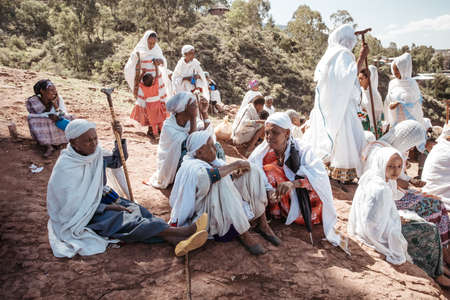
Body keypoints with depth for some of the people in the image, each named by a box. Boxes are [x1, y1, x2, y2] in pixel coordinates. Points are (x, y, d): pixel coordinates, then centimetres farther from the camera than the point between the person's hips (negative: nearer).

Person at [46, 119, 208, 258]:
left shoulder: (95, 153, -2)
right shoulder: (65, 167, -22)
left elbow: (118, 161, 11)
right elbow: (73, 205, -19)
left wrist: (120, 138, -6)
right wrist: (107, 207, -20)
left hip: (100, 198, 7)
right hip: (80, 215, -7)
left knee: (137, 209, -19)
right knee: (124, 218, -27)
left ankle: (176, 240, -38)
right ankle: (181, 231, -39)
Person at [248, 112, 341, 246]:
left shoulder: (301, 150, -15)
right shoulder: (263, 150, -10)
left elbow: (320, 175, -29)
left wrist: (293, 183, -47)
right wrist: (269, 190, -42)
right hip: (278, 202, 0)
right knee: (268, 169, -21)